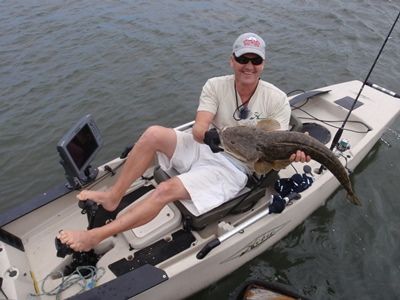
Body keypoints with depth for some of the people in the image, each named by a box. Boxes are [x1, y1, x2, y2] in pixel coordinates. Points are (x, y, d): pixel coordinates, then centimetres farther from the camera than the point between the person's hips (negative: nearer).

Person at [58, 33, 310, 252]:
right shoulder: (215, 86, -3)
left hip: (233, 168, -3)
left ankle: (94, 236, -15)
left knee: (167, 190, -26)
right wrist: (209, 135, -37)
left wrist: (292, 154, -32)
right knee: (153, 133, -22)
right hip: (203, 149, 4)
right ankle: (113, 197, -8)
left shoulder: (277, 100, -6)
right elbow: (198, 130, -13)